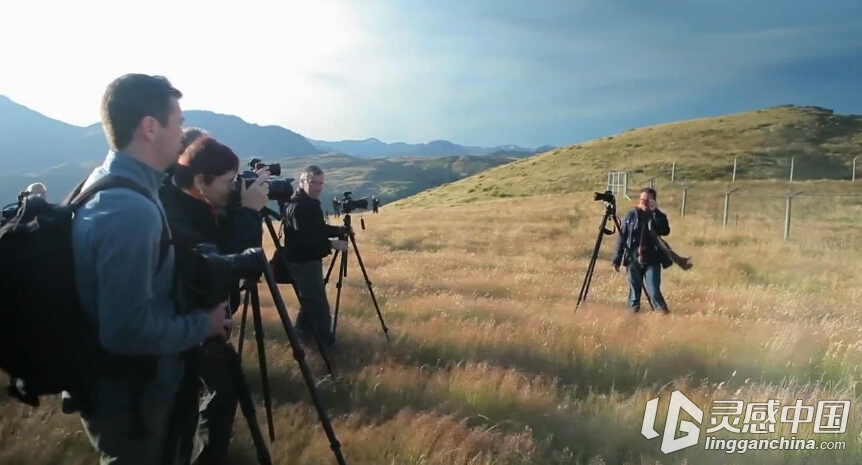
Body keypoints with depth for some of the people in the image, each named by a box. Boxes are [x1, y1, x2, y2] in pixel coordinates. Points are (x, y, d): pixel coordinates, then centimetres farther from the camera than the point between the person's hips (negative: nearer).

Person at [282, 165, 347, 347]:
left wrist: (340, 231, 2)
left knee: (310, 299, 21)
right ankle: (326, 341, 3)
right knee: (319, 303, -6)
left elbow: (319, 229, 18)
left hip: (310, 259, 11)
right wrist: (331, 244, -26)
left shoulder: (311, 203, 12)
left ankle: (304, 331, 35)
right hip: (302, 261, -11)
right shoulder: (297, 206, -21)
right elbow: (305, 238, -28)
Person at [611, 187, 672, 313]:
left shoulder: (658, 216, 3)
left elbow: (665, 231, -17)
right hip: (634, 260, 1)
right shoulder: (631, 216, 3)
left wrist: (655, 211, -18)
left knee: (653, 290, -8)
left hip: (652, 261, -1)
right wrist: (616, 260, 0)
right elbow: (621, 238, 3)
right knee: (634, 290, 7)